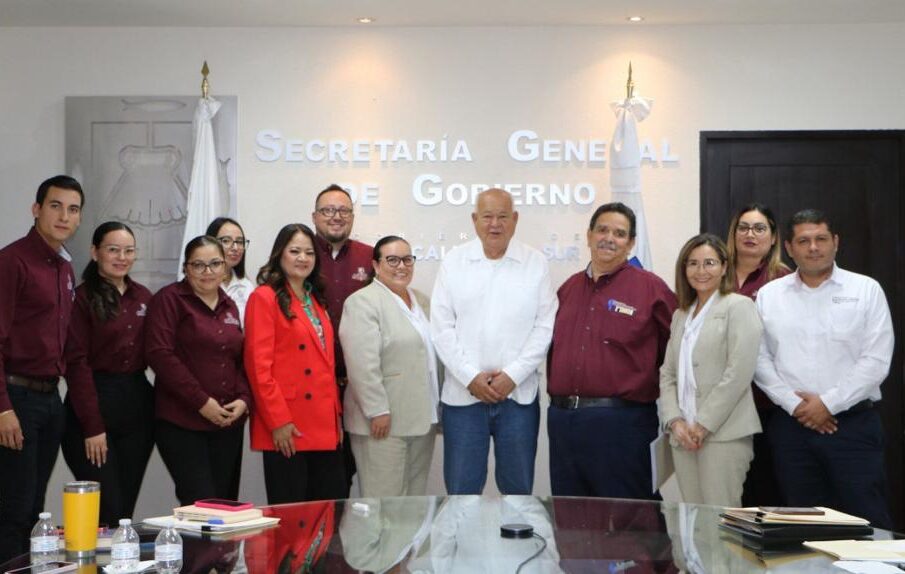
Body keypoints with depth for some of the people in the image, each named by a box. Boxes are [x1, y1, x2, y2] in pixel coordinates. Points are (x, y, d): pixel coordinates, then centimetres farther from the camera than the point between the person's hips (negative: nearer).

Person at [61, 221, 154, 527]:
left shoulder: (143, 297, 11)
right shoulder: (82, 298, -5)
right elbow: (77, 364, -9)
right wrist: (93, 426, -14)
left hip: (138, 407, 5)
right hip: (94, 403, -5)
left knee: (126, 508, 8)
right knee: (106, 511, -6)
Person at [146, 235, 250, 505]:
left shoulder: (229, 306, 17)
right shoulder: (169, 299, -3)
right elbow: (159, 354, -12)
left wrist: (243, 399, -1)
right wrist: (201, 401, -15)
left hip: (228, 423, 6)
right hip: (181, 423, -6)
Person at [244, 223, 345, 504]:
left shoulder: (315, 300, 19)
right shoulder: (264, 298, -5)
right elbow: (258, 366, -11)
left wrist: (336, 415, 14)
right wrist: (278, 421, -16)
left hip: (324, 428, 7)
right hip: (287, 430, -7)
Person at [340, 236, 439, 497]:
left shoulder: (422, 301, 16)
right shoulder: (363, 302, -8)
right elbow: (363, 364, -16)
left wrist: (438, 408, 15)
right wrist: (378, 411, -19)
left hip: (422, 419, 7)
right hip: (384, 420, -7)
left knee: (416, 496, 11)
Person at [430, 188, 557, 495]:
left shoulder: (536, 263, 3)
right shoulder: (453, 262, 4)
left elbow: (545, 326, -1)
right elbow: (442, 327, 1)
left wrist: (513, 375, -9)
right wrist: (471, 377, -8)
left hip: (518, 394, 0)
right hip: (462, 393, 0)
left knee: (518, 489, 8)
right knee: (461, 490, 5)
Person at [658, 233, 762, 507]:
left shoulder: (739, 306, -1)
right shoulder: (680, 315, 20)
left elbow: (739, 372, -10)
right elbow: (667, 374, 15)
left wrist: (704, 425, -12)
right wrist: (675, 421, -1)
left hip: (724, 433, -6)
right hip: (684, 435, 6)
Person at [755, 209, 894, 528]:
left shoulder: (866, 290, 2)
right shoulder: (769, 295, 8)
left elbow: (876, 361, -4)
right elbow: (760, 359, 4)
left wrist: (828, 403, -10)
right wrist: (794, 405, -7)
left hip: (854, 425, -2)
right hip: (791, 426, 2)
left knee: (867, 523, -4)